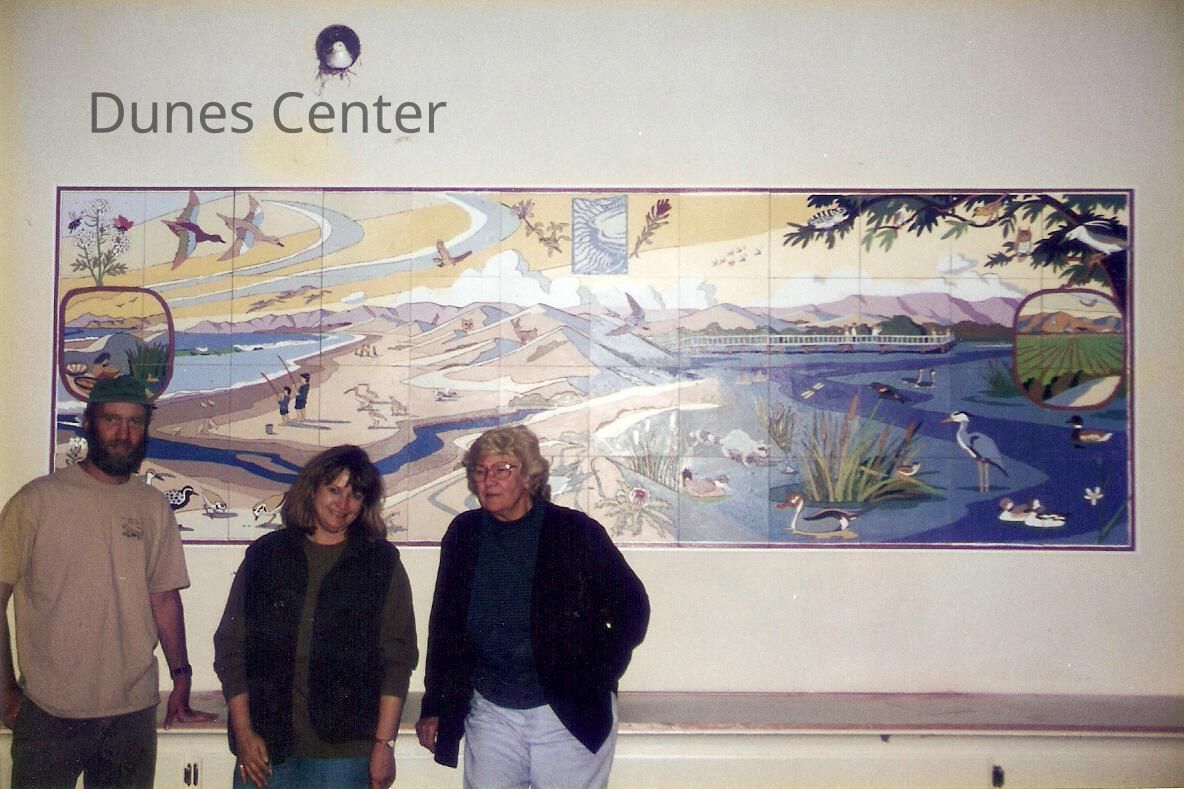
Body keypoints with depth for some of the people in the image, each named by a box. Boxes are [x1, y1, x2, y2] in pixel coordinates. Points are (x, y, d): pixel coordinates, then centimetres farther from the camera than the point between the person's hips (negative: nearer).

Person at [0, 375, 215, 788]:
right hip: (49, 711, -3)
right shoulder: (38, 499, -4)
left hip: (134, 711, 3)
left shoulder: (155, 506, 7)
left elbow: (164, 597, 9)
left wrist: (181, 677, 4)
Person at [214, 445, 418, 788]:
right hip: (265, 746, 2)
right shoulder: (265, 554, 6)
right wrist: (243, 732, 1)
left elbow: (397, 658, -2)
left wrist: (384, 743, -7)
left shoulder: (382, 564, 2)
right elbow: (230, 647, 6)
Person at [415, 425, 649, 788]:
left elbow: (631, 607, -1)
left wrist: (598, 677, -5)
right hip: (490, 714, 3)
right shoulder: (464, 533, 3)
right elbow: (444, 625, 10)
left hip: (570, 717, -3)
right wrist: (435, 706, 10)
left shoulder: (574, 531, -8)